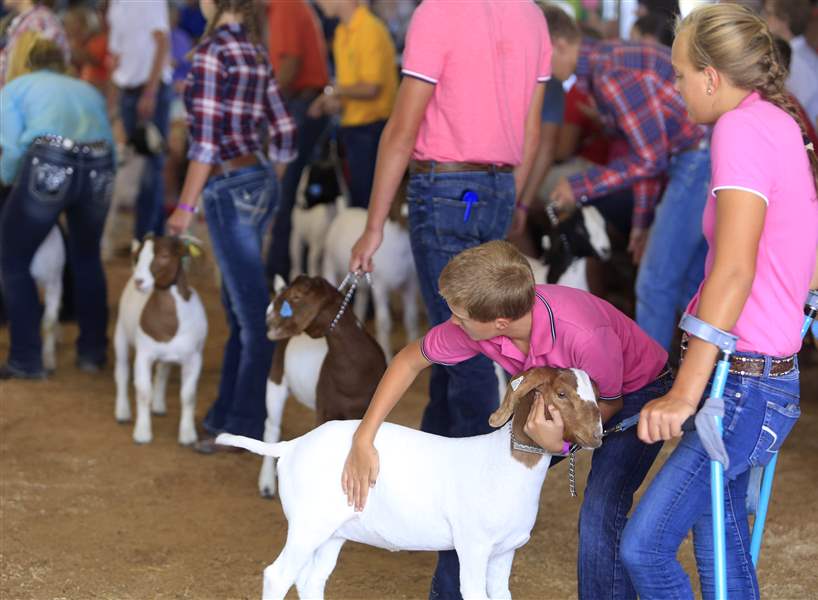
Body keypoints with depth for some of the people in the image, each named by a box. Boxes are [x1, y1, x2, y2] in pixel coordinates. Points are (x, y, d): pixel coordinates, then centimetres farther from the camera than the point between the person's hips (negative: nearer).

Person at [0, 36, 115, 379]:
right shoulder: (87, 90, 31)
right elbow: (110, 142, 20)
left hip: (49, 165, -4)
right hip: (99, 169, 4)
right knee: (87, 258, 28)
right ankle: (93, 351, 30)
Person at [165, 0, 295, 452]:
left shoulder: (211, 52, -13)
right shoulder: (256, 54, 9)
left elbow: (205, 140, -17)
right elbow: (283, 132, 12)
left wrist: (185, 207, -13)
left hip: (230, 189, -8)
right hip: (261, 181, 8)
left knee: (252, 314, -4)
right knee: (237, 307, 16)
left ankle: (248, 426, 3)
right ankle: (227, 414, 26)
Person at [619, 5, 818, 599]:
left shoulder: (743, 127, -16)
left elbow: (734, 272, -25)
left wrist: (685, 394, -27)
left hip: (743, 385, -10)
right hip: (769, 374, 10)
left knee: (645, 548, -10)